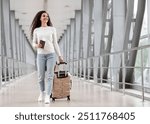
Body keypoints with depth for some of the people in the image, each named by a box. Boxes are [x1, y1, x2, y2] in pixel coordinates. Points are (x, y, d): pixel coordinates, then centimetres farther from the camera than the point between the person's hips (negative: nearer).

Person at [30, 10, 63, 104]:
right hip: (40, 55, 1)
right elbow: (34, 43, 12)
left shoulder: (52, 29, 9)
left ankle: (47, 96, -11)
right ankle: (42, 93, 26)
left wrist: (60, 56, 7)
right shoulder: (36, 30, 10)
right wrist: (37, 45, -12)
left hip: (51, 54, -1)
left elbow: (55, 43, 10)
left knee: (50, 76, -8)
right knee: (41, 76, 4)